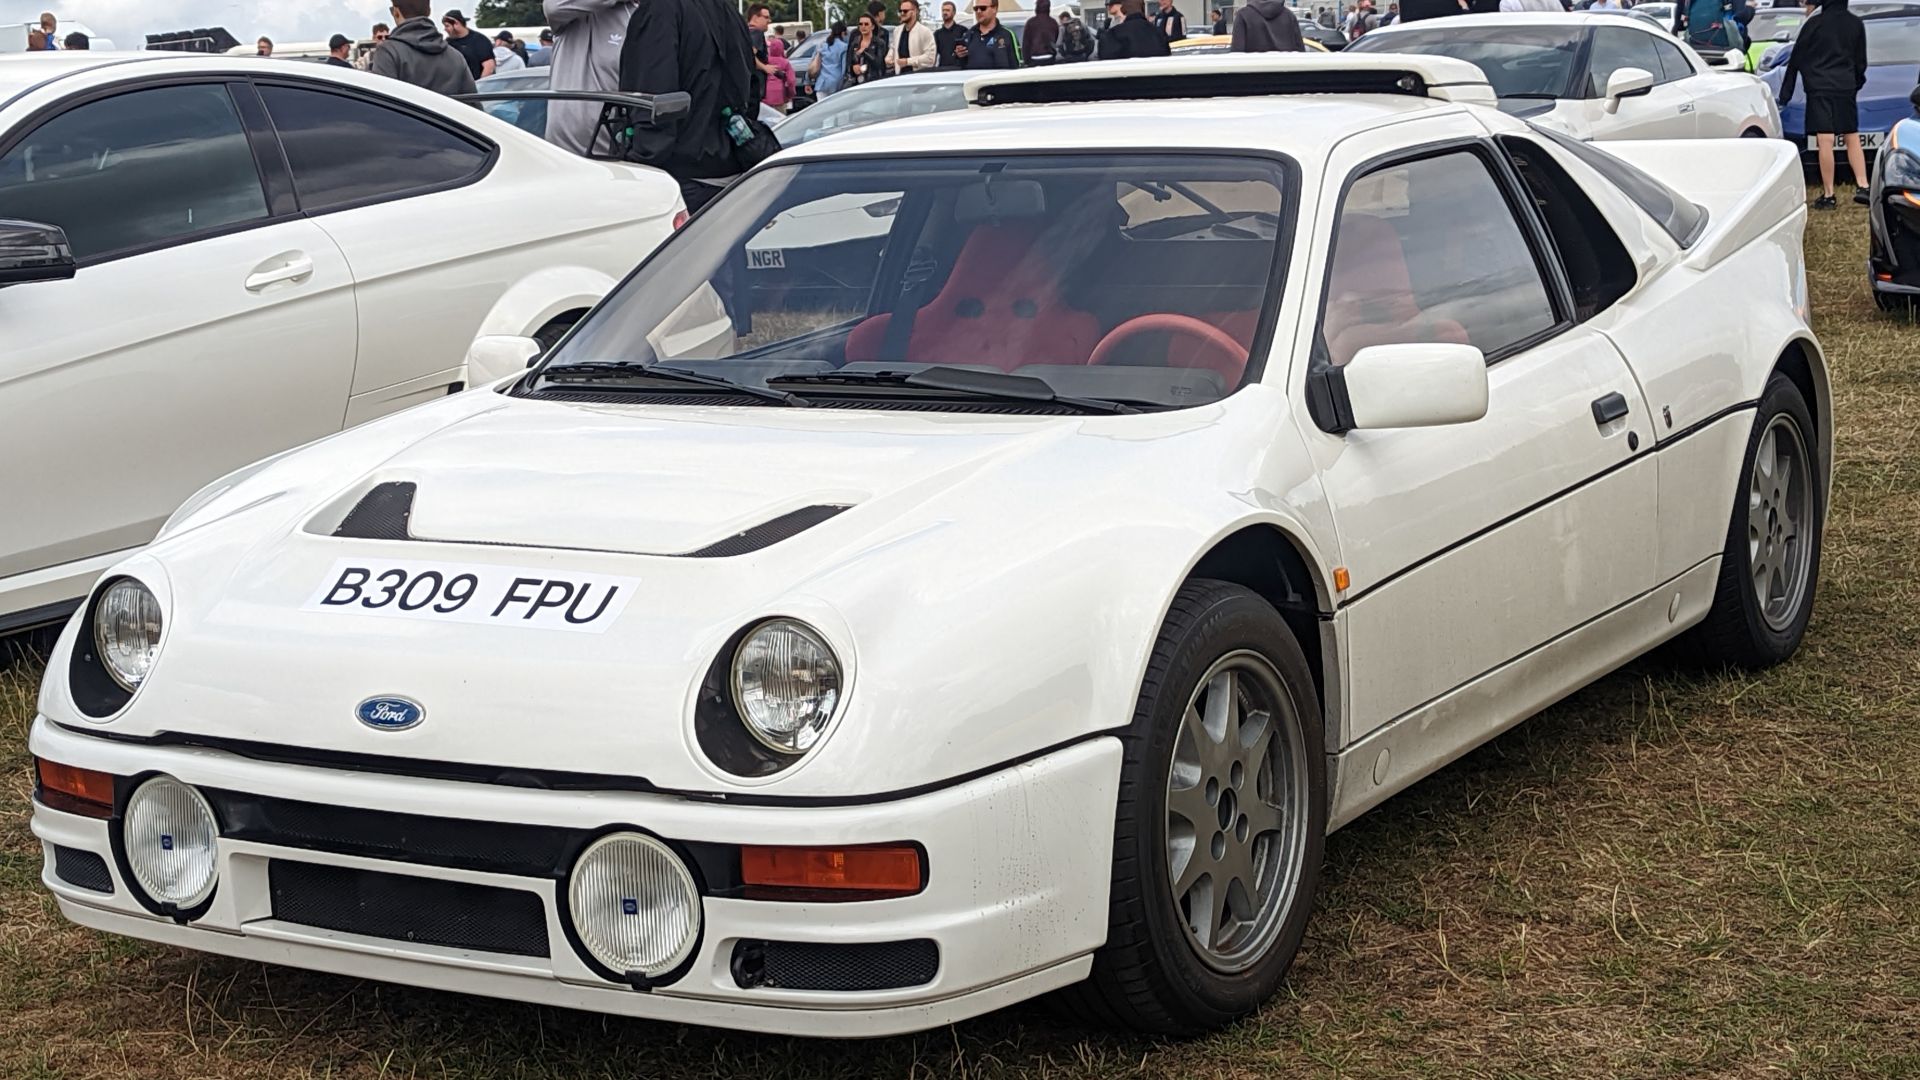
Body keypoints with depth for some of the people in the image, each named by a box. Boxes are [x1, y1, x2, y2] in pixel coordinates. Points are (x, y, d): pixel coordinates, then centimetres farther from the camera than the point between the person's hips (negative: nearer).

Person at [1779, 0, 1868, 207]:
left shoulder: (1814, 23, -4)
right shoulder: (1856, 24, 8)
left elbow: (1796, 59, 0)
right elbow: (1861, 60, 16)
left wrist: (1785, 93, 5)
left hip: (1819, 89, -4)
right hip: (1846, 88, 4)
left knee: (1825, 141, -8)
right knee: (1852, 138, 14)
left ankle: (1828, 194, -8)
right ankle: (1862, 187, 6)